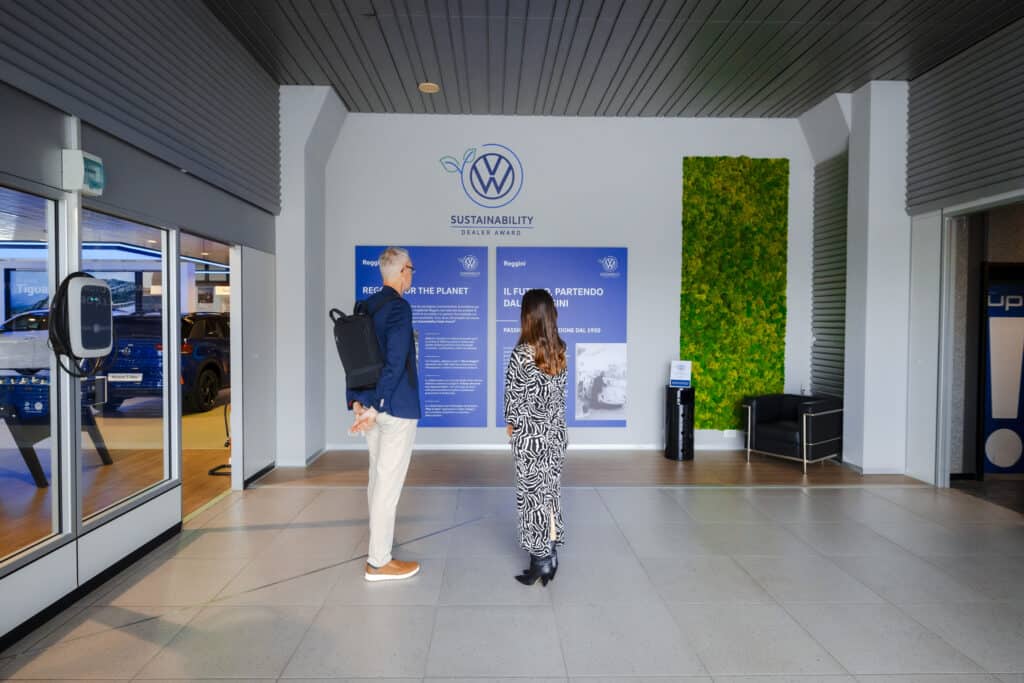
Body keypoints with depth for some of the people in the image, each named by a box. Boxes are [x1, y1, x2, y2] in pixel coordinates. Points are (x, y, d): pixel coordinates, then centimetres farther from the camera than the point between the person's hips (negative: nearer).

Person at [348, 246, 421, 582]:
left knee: (378, 478, 17)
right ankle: (379, 563, 8)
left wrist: (357, 402, 8)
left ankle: (378, 545, 30)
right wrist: (374, 407, -20)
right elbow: (395, 362, -23)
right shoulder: (399, 307, -15)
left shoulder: (366, 306, 11)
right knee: (389, 483, -1)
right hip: (396, 407, -9)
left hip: (373, 405, 9)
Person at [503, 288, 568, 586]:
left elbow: (513, 394, -11)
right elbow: (560, 390, 8)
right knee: (551, 491, 15)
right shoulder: (560, 351, 0)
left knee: (532, 494, 4)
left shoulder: (521, 353, -17)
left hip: (529, 434, -5)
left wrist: (511, 424, 4)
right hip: (556, 431, 6)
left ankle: (540, 561, 11)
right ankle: (551, 554, 22)